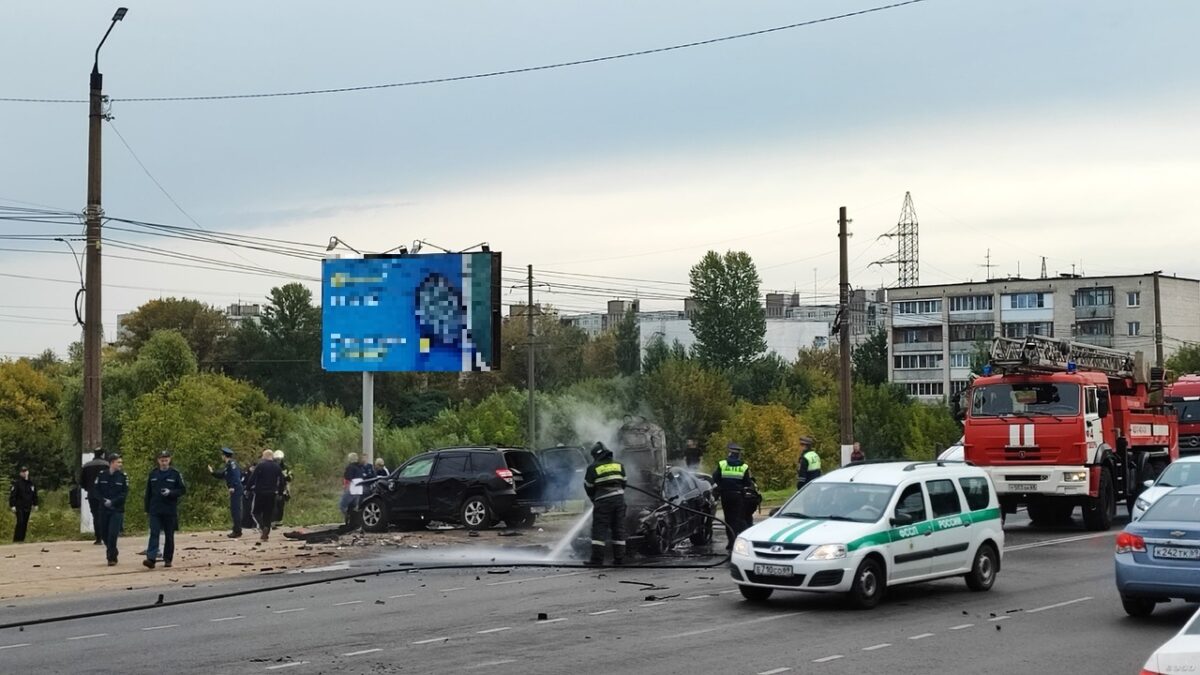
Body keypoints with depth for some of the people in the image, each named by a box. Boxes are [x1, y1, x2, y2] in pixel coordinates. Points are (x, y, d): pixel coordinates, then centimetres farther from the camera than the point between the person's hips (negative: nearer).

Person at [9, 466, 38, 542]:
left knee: (25, 524, 7)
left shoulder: (31, 483, 10)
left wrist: (35, 504, 17)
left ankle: (22, 539, 13)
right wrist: (12, 505, -16)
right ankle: (16, 539, -10)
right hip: (19, 507, -6)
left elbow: (35, 495, 19)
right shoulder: (17, 483, -8)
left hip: (27, 507, 6)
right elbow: (12, 495, -11)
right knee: (20, 523, -14)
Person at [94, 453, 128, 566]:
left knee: (113, 534, -12)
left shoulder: (122, 476, -3)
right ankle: (112, 554, 28)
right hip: (104, 509, 2)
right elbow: (97, 490, 5)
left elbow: (125, 493, -5)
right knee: (105, 534, 8)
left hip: (117, 510, -2)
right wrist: (104, 500, -10)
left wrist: (113, 502, -14)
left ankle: (111, 557, -3)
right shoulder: (102, 475, 0)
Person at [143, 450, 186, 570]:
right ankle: (151, 559, -20)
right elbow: (148, 493, 12)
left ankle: (168, 559, 17)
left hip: (170, 511, -1)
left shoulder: (175, 473, 0)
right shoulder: (153, 474, 7)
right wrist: (147, 510, 11)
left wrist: (171, 492, -17)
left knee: (169, 536, 7)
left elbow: (183, 489, 0)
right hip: (155, 511, 1)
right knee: (154, 534, -10)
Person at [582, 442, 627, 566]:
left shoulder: (593, 468, -1)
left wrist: (594, 499, 22)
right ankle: (620, 559, 10)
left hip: (603, 501, -5)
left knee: (599, 530, -2)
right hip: (619, 498, 5)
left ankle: (597, 560, -7)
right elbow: (623, 483, 15)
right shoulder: (618, 465, 12)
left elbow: (588, 487, 5)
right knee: (619, 529, 10)